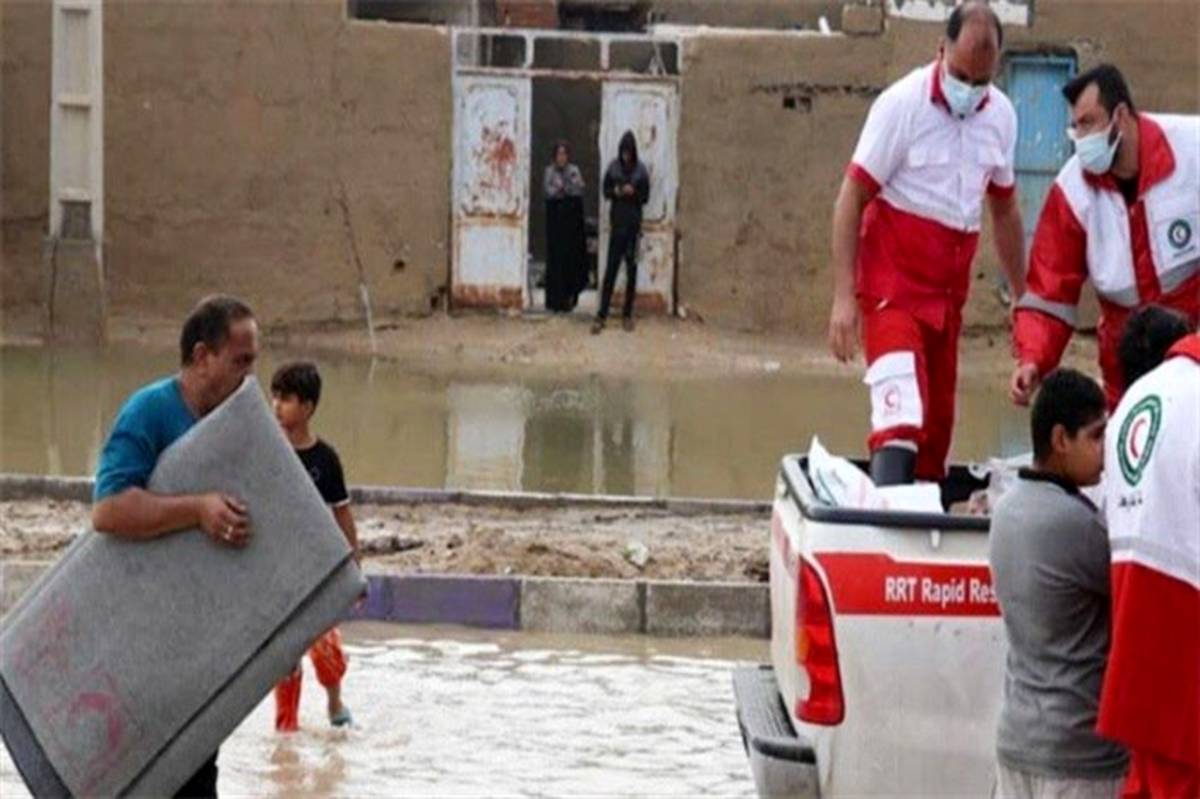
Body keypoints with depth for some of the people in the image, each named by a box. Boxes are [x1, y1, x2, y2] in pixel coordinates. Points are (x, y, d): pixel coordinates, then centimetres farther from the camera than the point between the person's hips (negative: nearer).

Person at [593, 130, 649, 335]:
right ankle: (601, 316, -3)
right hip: (616, 223, 0)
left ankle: (628, 314, 14)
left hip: (634, 225, 0)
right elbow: (605, 191, 8)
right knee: (611, 268, -3)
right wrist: (615, 192, -13)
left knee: (631, 269, 4)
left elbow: (645, 196, 2)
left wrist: (634, 192, -17)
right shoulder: (613, 167, 0)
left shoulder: (641, 170, -2)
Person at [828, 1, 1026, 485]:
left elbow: (1004, 210, 20)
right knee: (901, 411, -20)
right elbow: (852, 198, -9)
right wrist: (844, 297, -15)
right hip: (893, 282, -6)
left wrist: (1022, 298, 21)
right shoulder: (902, 104, -10)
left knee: (938, 423, 8)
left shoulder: (1001, 115, 6)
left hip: (949, 290, 6)